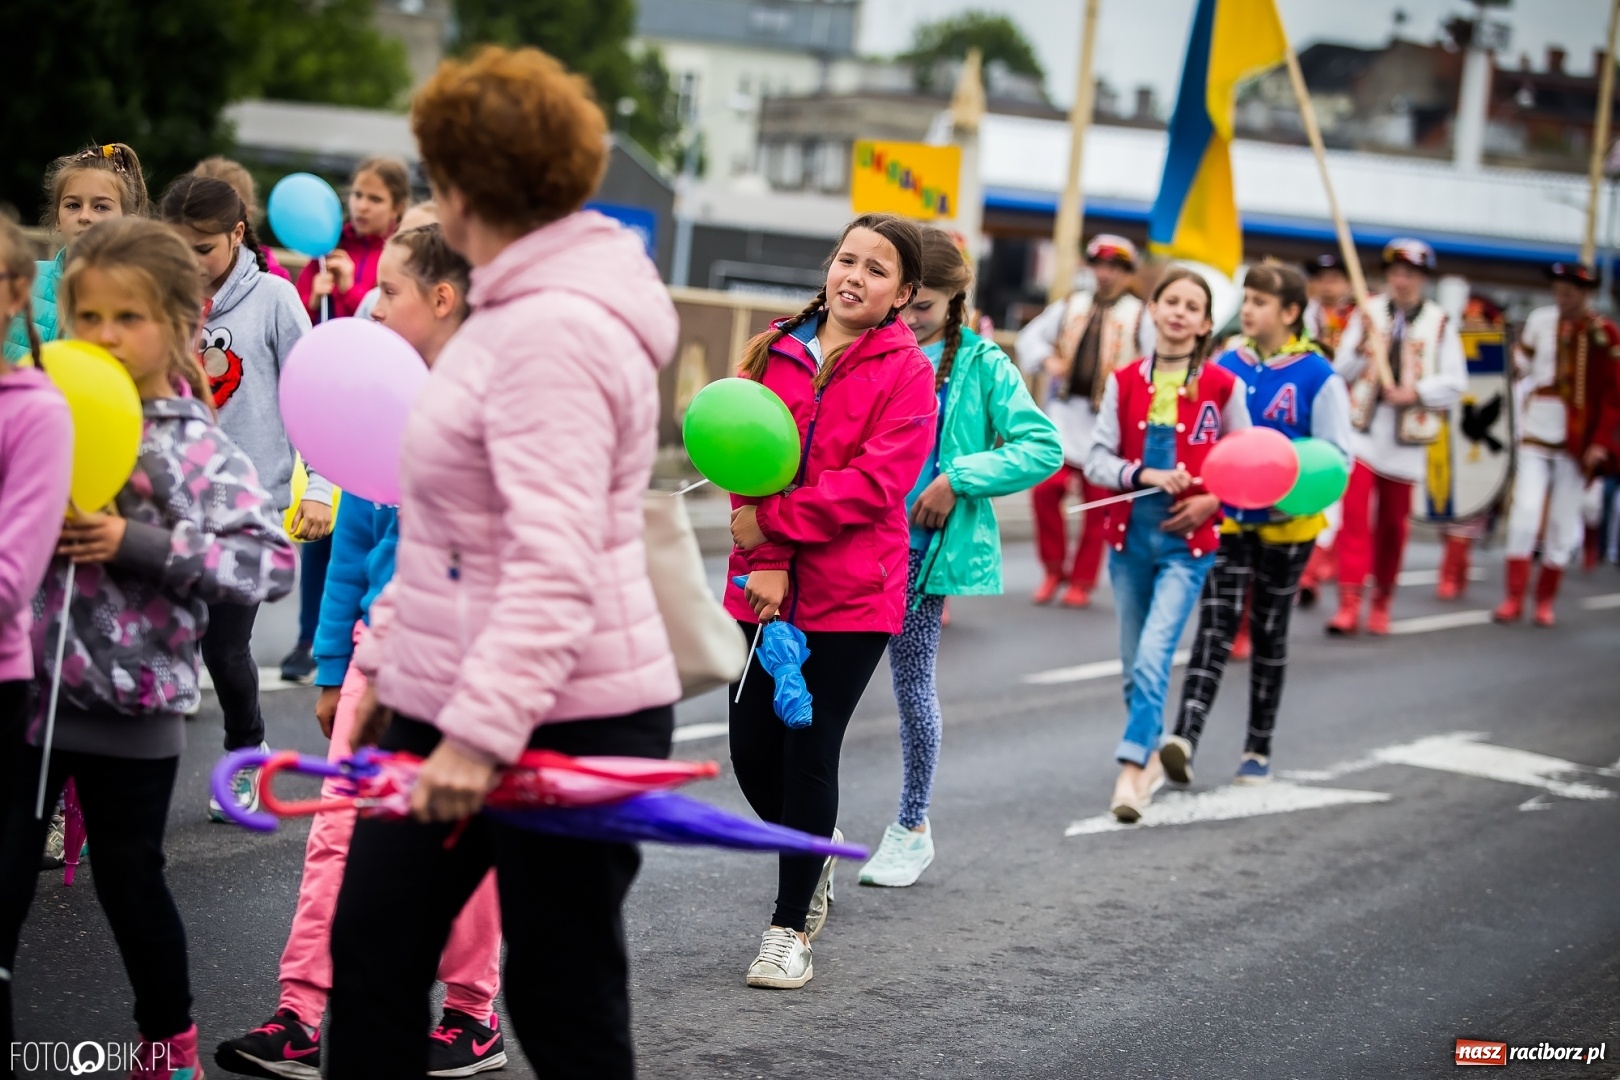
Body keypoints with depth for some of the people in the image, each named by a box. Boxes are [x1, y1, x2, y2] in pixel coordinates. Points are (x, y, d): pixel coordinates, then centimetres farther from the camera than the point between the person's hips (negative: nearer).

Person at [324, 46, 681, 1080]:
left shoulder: (556, 333, -20)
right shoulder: (513, 311, 13)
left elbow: (557, 565, -28)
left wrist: (481, 731, -31)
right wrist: (385, 657, 17)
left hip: (563, 723, -10)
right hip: (451, 704, 10)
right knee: (372, 950, 14)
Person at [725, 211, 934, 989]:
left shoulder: (906, 371, -5)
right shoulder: (775, 352, 6)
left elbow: (876, 483, -14)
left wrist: (773, 522, -15)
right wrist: (765, 563, -11)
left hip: (852, 595, -4)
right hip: (764, 586, 4)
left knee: (809, 752, -2)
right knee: (752, 753, 6)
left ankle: (791, 928, 12)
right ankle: (817, 847, 37)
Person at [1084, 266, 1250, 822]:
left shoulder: (1222, 386, -2)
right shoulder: (1125, 382, 3)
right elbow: (1096, 458, 1)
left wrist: (1212, 499, -11)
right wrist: (1144, 475, -15)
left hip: (1187, 541, -3)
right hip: (1129, 534, 3)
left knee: (1152, 658, -17)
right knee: (1134, 662, 12)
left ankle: (1131, 771, -18)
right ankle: (1153, 756, 29)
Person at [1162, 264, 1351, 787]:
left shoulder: (1318, 377, -8)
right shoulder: (1224, 367, 2)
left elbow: (1337, 456, -8)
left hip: (1286, 524, -2)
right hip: (1226, 518, 2)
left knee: (1269, 632, 10)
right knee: (1215, 623, -10)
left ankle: (1259, 749, 21)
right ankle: (1184, 737, -22)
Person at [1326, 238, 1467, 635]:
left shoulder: (1439, 324, 2)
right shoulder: (1368, 313, 5)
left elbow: (1455, 382, 1)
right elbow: (1341, 372, 2)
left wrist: (1416, 392, -13)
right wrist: (1361, 347, -16)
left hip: (1406, 436, 0)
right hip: (1361, 427, 0)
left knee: (1393, 523, 8)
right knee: (1354, 513, -12)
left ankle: (1382, 601, 22)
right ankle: (1349, 603, -14)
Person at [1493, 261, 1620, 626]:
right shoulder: (1540, 320, -1)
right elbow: (1522, 366, 13)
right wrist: (1522, 411, 5)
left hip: (1578, 439, -1)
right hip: (1536, 431, 1)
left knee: (1564, 519, 5)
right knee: (1525, 510, -7)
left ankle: (1545, 601, 17)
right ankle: (1513, 598, 0)